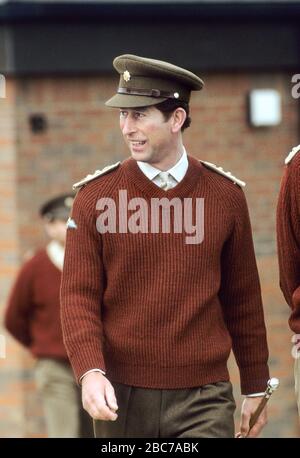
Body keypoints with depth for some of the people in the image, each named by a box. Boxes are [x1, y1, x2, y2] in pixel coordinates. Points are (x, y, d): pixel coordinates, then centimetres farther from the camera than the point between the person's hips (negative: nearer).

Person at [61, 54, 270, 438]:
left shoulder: (225, 196, 2)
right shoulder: (95, 197, -1)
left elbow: (244, 301, 9)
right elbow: (78, 295, -4)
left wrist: (256, 389, 12)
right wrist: (90, 372, -20)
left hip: (203, 398, 0)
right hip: (121, 397, 0)